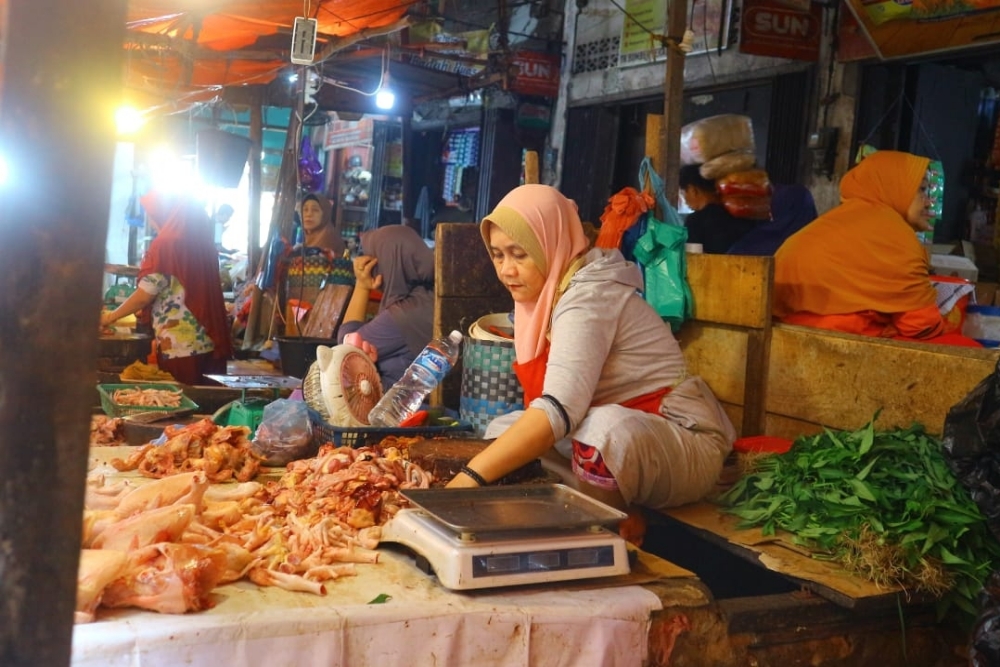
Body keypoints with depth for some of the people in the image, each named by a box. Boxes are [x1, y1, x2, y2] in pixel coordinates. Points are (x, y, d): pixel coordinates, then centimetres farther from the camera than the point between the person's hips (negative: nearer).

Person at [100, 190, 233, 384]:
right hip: (208, 340, 7)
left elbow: (144, 296, -9)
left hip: (179, 345, -7)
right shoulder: (201, 239, 10)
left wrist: (111, 316, 7)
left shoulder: (165, 243, -11)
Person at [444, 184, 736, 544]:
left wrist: (470, 478, -42)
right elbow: (544, 404, 5)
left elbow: (559, 410, -37)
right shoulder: (550, 290, 4)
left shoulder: (588, 297, -23)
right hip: (617, 436, 9)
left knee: (603, 429, -39)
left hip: (685, 443, -9)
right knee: (504, 430, 6)